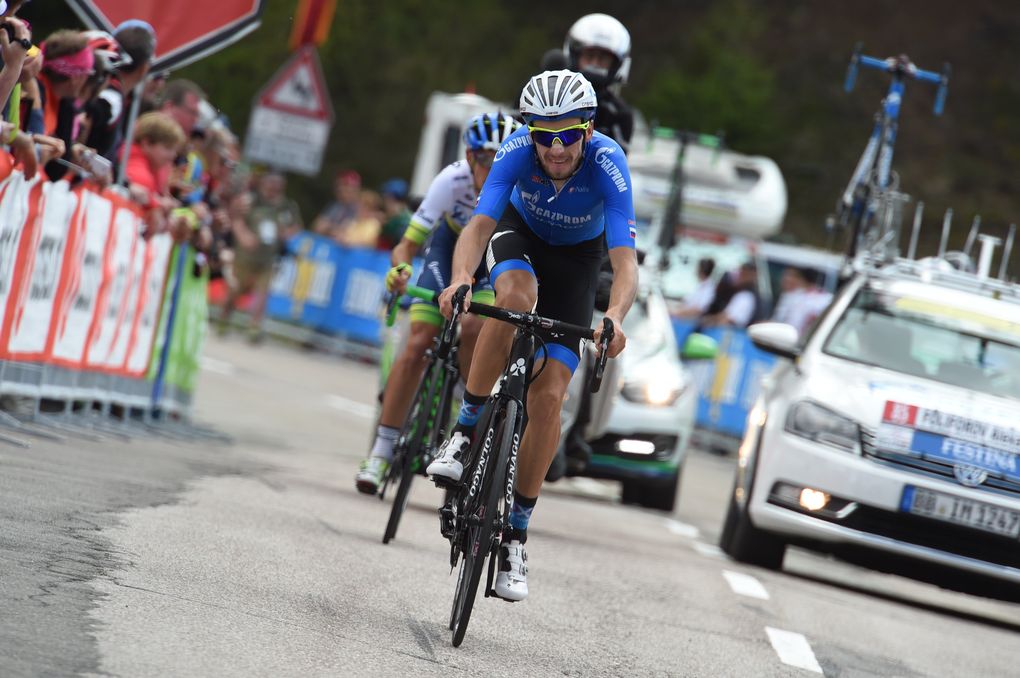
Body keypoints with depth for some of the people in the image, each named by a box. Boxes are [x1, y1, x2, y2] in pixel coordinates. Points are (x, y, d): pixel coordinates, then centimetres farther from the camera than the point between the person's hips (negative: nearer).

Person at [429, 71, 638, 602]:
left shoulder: (608, 165, -35)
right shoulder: (518, 150, -31)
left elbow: (626, 263, -42)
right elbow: (479, 224, -40)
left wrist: (615, 315, -62)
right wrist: (461, 277, -61)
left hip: (577, 257, 0)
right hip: (520, 234, 0)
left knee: (549, 395, -12)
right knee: (517, 295, -37)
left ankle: (516, 533, -1)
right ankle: (466, 429, -22)